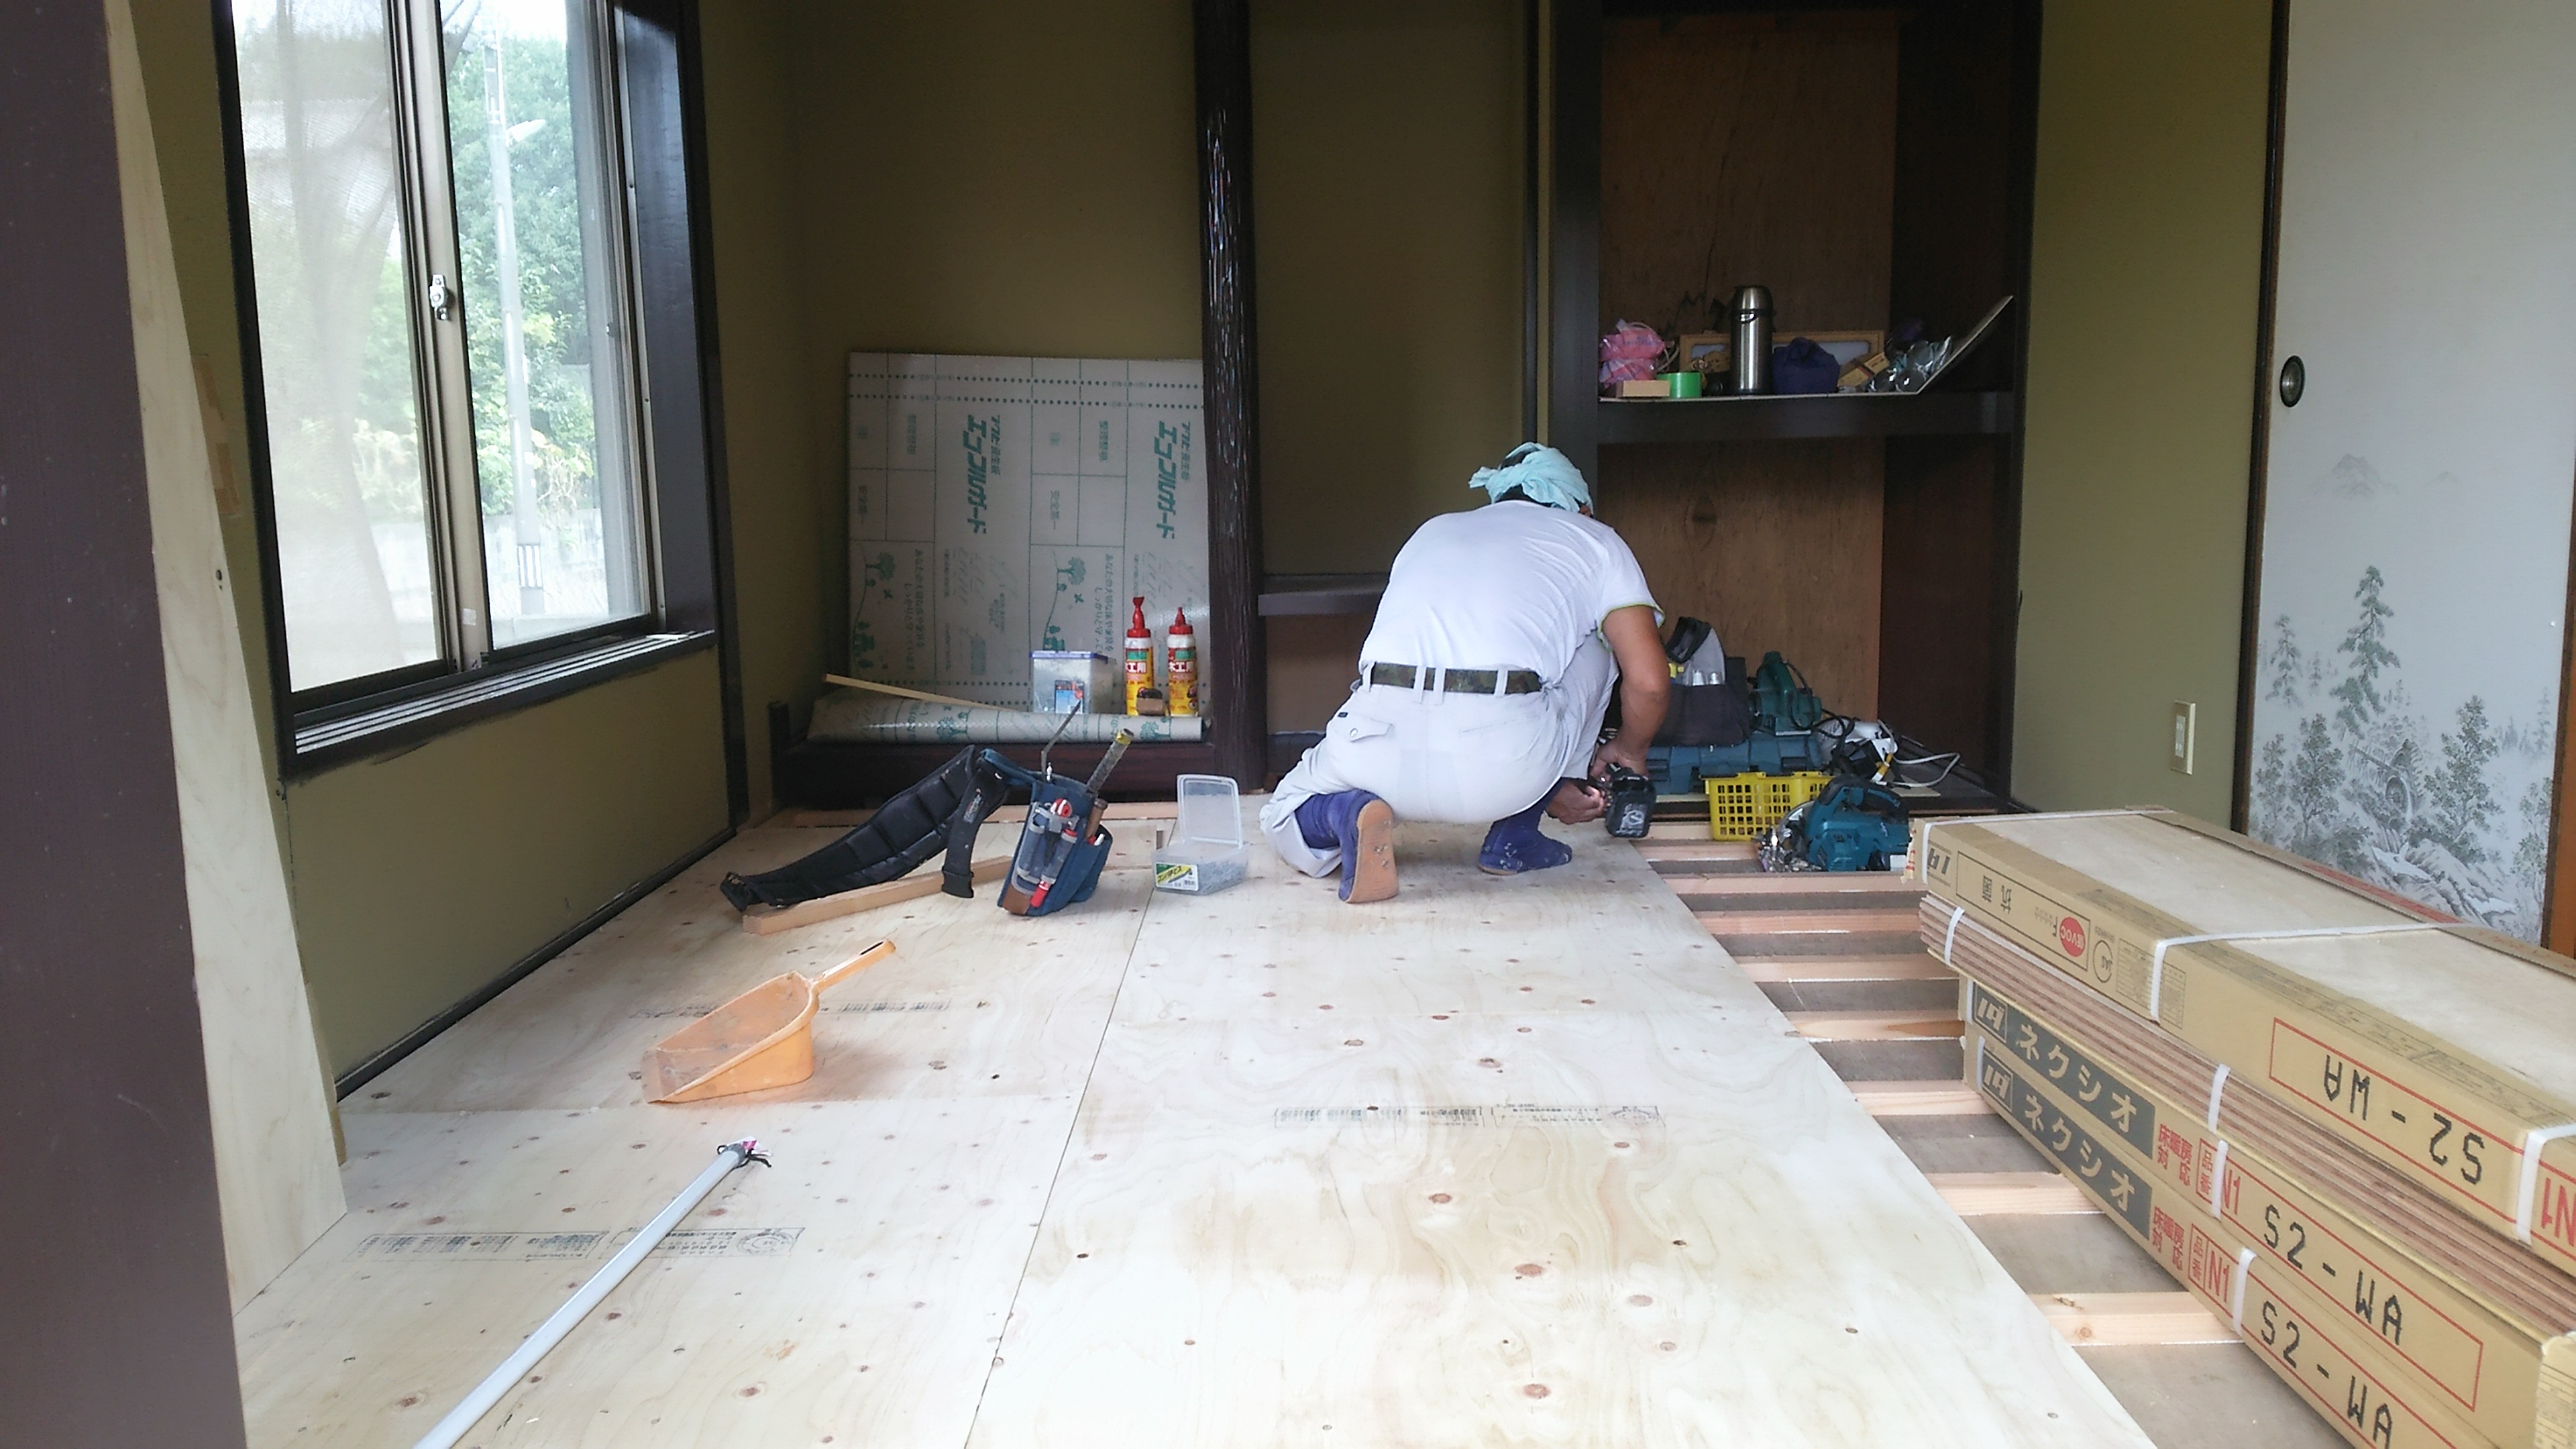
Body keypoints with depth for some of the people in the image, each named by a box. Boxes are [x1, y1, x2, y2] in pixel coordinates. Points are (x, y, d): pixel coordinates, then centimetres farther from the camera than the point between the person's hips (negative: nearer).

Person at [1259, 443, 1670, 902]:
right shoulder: (1595, 540, 21)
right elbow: (1649, 683, 11)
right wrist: (1628, 751, 35)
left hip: (1384, 750, 3)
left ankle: (1349, 814, -2)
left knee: (1284, 819, 33)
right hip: (1501, 766, -2)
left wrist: (1548, 787, 39)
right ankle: (1514, 837, 22)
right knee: (1593, 648, 29)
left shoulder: (1433, 532, 32)